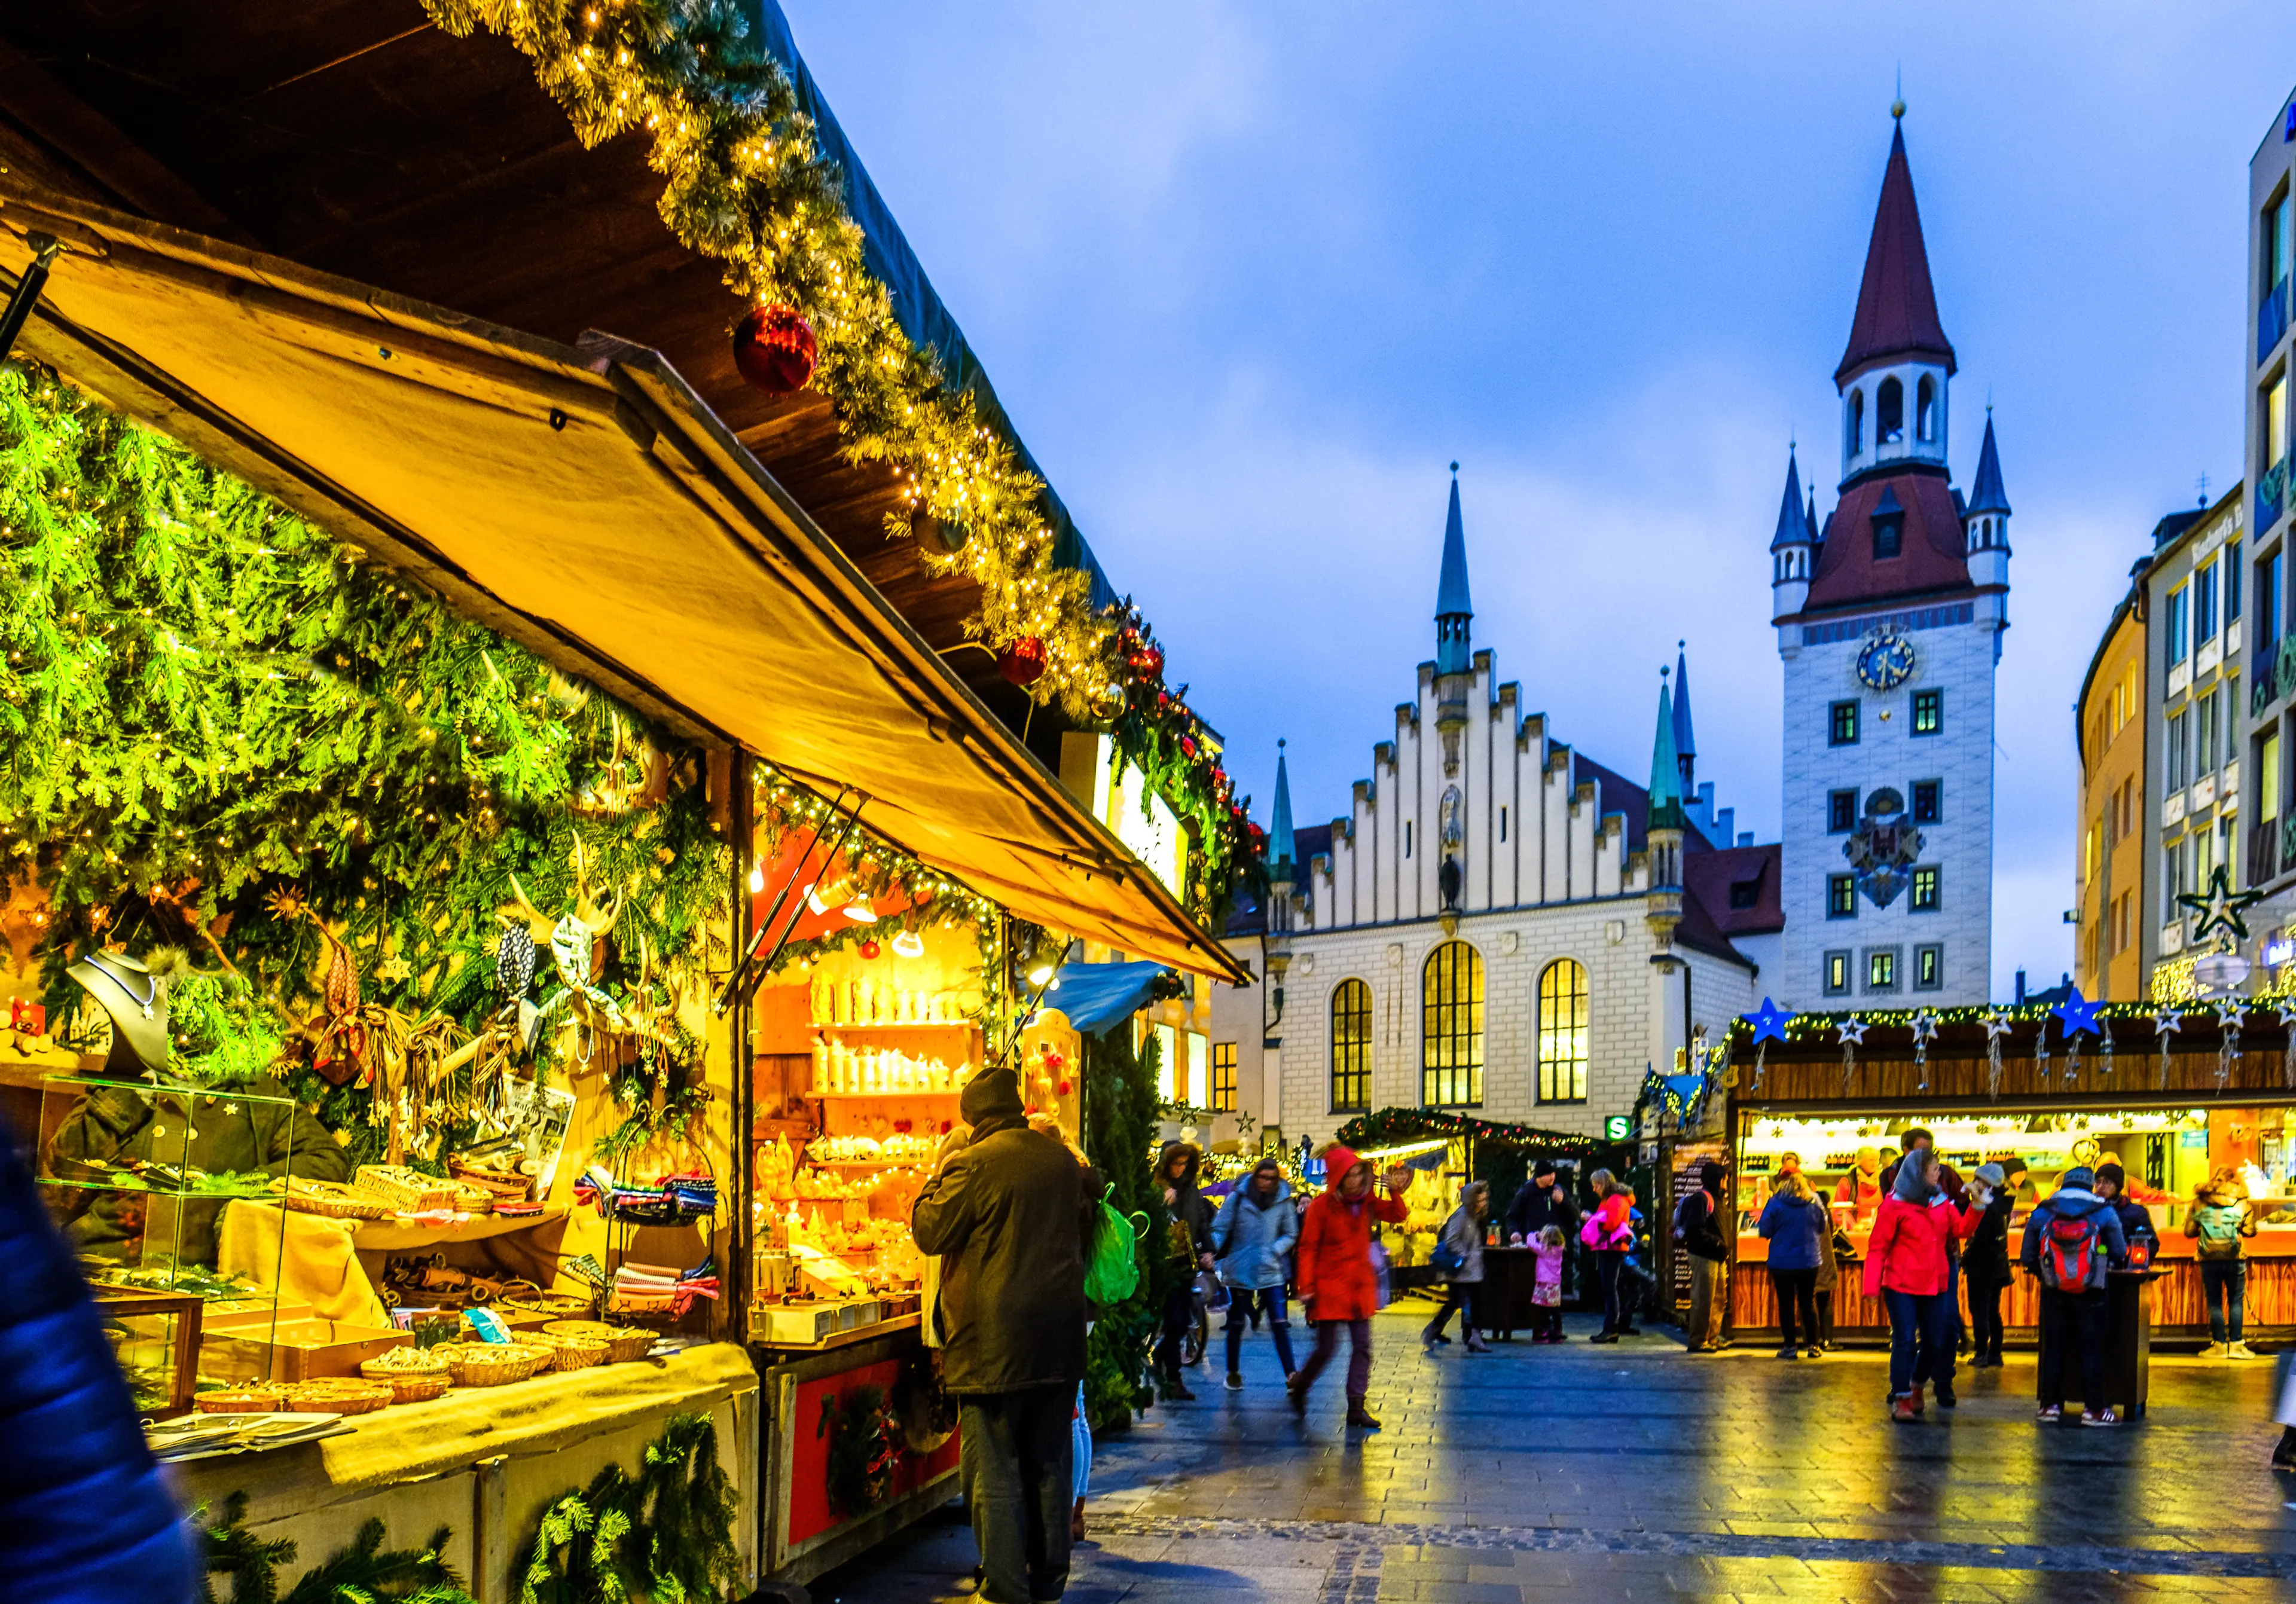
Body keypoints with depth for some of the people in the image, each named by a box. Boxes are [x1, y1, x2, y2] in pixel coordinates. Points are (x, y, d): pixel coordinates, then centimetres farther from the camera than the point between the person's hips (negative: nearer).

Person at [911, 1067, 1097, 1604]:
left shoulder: (974, 1164, -14)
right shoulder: (1063, 1160, 6)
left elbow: (929, 1232, -6)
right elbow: (1084, 1234, 20)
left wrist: (935, 1178, 7)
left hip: (995, 1343, -6)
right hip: (1059, 1338, 6)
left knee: (995, 1471, 2)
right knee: (1051, 1464, 15)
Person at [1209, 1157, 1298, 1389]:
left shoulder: (1283, 1202, 0)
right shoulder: (1238, 1198, -4)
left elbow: (1290, 1235, 8)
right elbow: (1219, 1228, -3)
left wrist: (1274, 1251, -10)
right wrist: (1211, 1252, -20)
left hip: (1271, 1272, 0)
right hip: (1240, 1271, 0)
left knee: (1280, 1325, -7)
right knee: (1236, 1324, 12)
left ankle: (1291, 1375, -4)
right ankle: (1233, 1373, 27)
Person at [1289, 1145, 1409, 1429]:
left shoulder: (1366, 1202, 4)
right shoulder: (1322, 1205, -11)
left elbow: (1398, 1216, 11)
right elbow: (1308, 1249, -10)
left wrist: (1395, 1192, -8)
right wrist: (1306, 1288, -14)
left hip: (1360, 1286, 5)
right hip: (1330, 1286, -5)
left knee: (1362, 1347, 2)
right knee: (1327, 1347, -1)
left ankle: (1356, 1407, 8)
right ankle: (1298, 1387, 25)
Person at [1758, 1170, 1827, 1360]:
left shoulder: (1776, 1203, -13)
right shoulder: (1814, 1202, -3)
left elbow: (1764, 1231, -9)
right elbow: (1822, 1228, 10)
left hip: (1782, 1262, -3)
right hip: (1809, 1261, 3)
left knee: (1786, 1304, 5)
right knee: (1808, 1303, 15)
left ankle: (1790, 1347, 4)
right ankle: (1814, 1345, 15)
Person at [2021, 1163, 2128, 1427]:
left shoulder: (2041, 1213, 3)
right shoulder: (2104, 1213, -1)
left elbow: (2028, 1258, 4)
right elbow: (2120, 1255, 0)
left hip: (2053, 1293, 1)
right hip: (2091, 1295, -1)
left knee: (2053, 1348, 8)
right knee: (2092, 1350, 6)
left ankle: (2051, 1406, 12)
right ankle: (2094, 1409, 7)